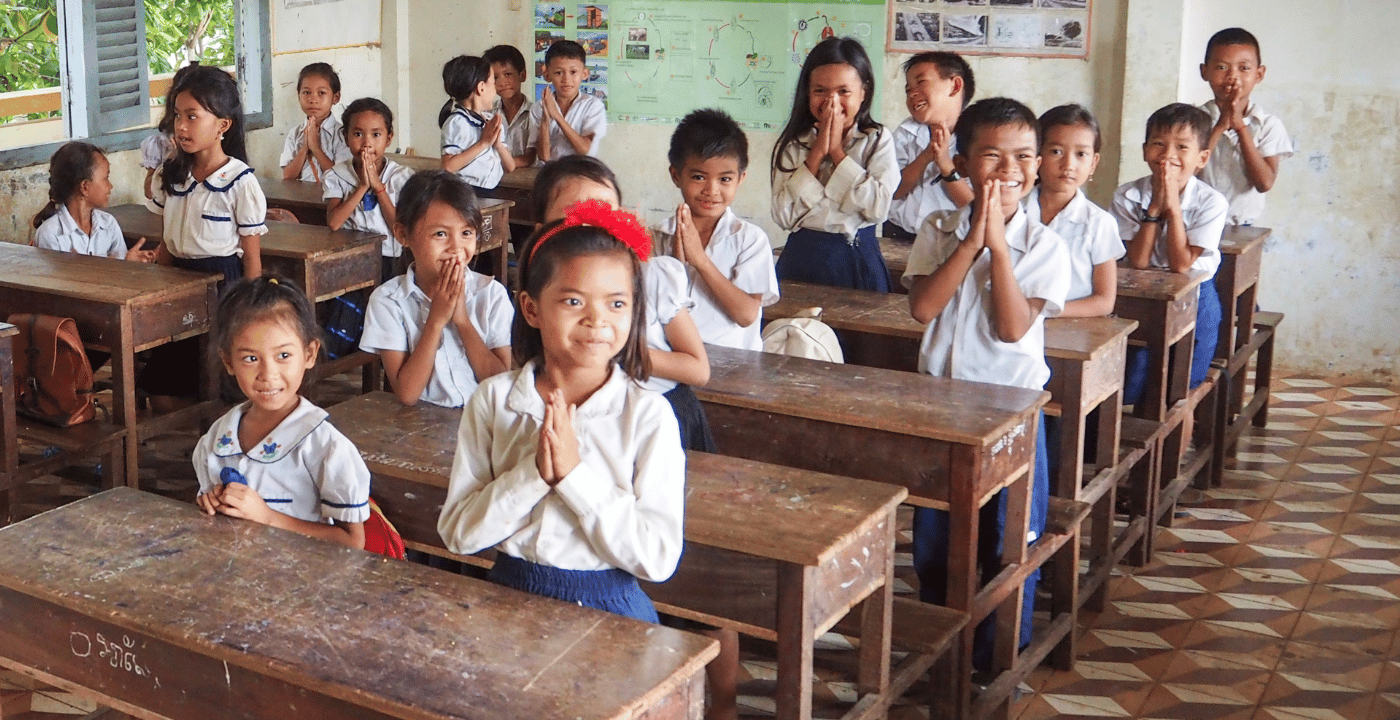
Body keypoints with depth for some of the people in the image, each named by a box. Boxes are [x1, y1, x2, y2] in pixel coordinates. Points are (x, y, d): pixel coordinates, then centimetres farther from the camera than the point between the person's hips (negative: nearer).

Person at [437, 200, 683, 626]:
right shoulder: (494, 400, 2)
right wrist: (533, 474, -15)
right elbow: (457, 533, -1)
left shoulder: (648, 415, -5)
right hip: (509, 595, 1)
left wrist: (574, 475, -16)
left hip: (606, 606, -1)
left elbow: (658, 559, -11)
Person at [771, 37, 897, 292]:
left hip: (859, 261, 0)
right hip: (802, 259, 1)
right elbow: (784, 216, -10)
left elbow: (878, 208, -15)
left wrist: (836, 151, -10)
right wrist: (818, 152, -11)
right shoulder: (793, 144, 2)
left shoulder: (878, 140, 0)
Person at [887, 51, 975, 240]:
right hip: (900, 234, 3)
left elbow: (976, 207, -6)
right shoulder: (906, 133, 8)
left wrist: (947, 166, -16)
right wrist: (925, 157, -13)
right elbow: (892, 192, 0)